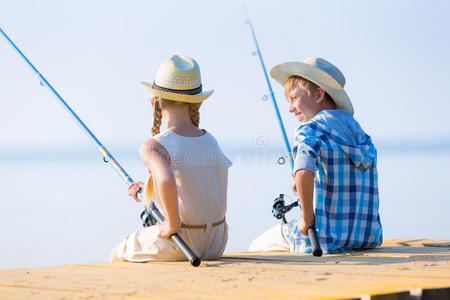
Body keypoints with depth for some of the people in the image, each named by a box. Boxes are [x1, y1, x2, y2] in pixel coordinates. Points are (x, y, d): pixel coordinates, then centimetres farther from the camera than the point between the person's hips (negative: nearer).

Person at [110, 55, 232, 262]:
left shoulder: (153, 147, -18)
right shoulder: (210, 140, 2)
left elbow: (167, 180, -38)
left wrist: (172, 224, -24)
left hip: (177, 246, -6)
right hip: (216, 245, 6)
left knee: (116, 255, 23)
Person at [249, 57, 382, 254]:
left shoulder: (311, 129, -12)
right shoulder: (355, 127, 11)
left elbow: (304, 173, -32)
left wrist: (307, 217, -20)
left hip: (329, 242, -8)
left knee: (256, 249, 14)